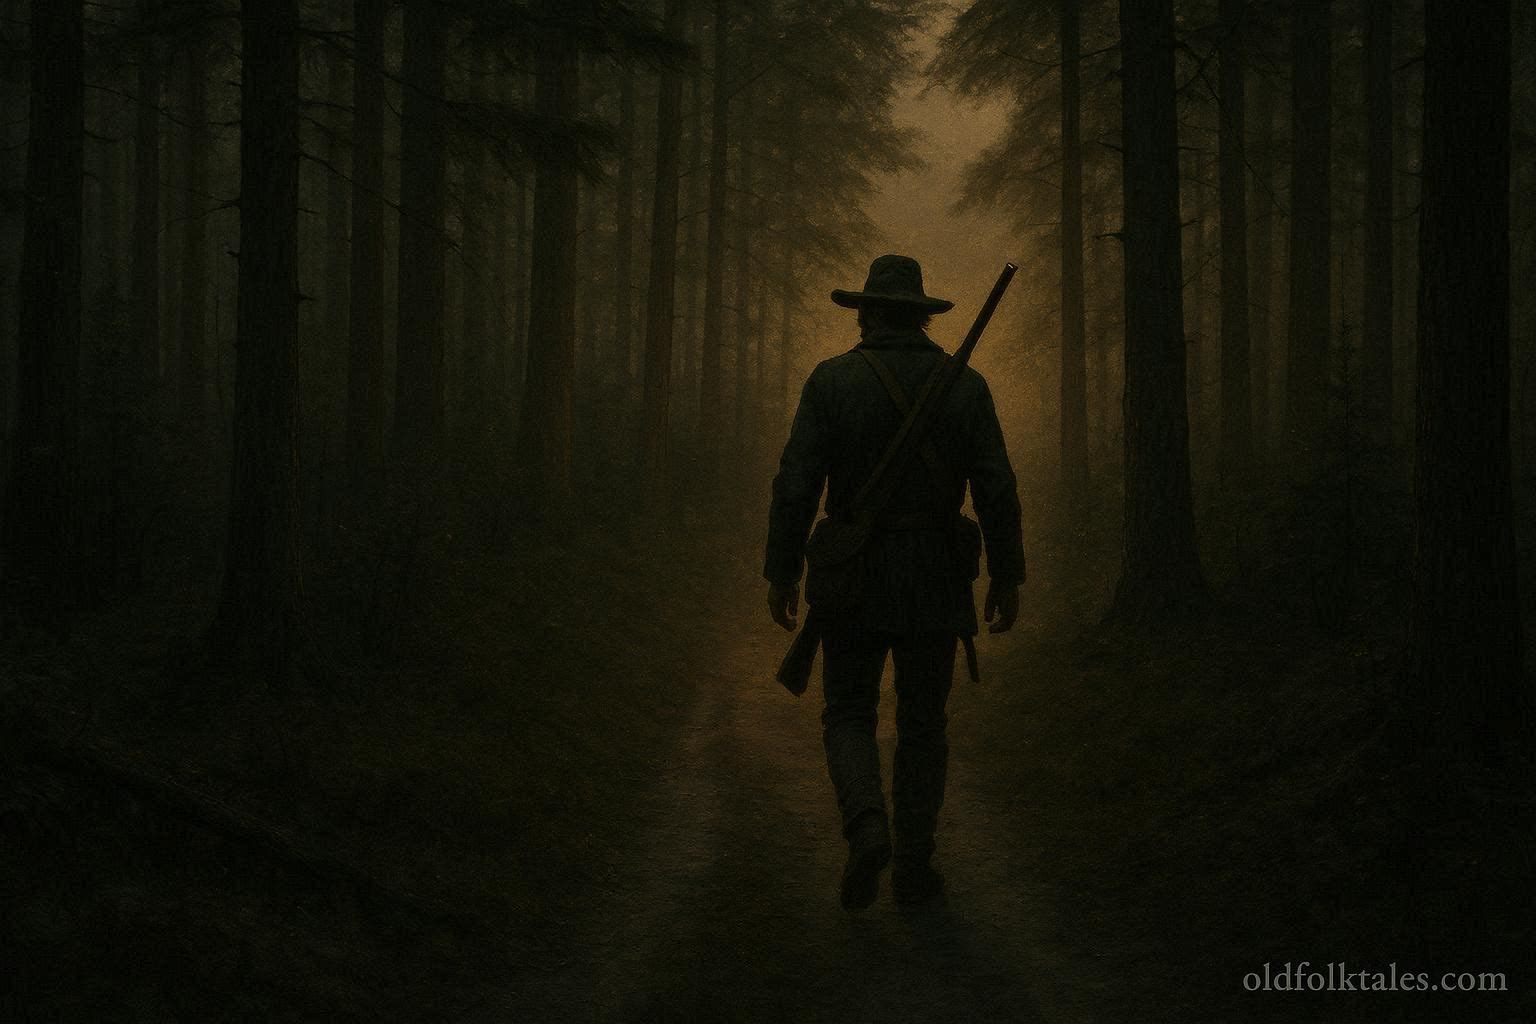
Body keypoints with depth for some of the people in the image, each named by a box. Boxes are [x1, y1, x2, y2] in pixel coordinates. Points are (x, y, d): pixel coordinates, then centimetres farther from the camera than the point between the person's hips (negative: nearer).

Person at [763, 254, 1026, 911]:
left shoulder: (833, 380, -6)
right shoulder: (964, 385, -1)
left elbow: (796, 482, -10)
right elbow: (996, 490, -5)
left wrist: (780, 574, -2)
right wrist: (1007, 580, 4)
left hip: (854, 577, -1)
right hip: (936, 579, 1)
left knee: (849, 716, 11)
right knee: (922, 724, 14)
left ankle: (867, 828, -15)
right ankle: (914, 868, 14)